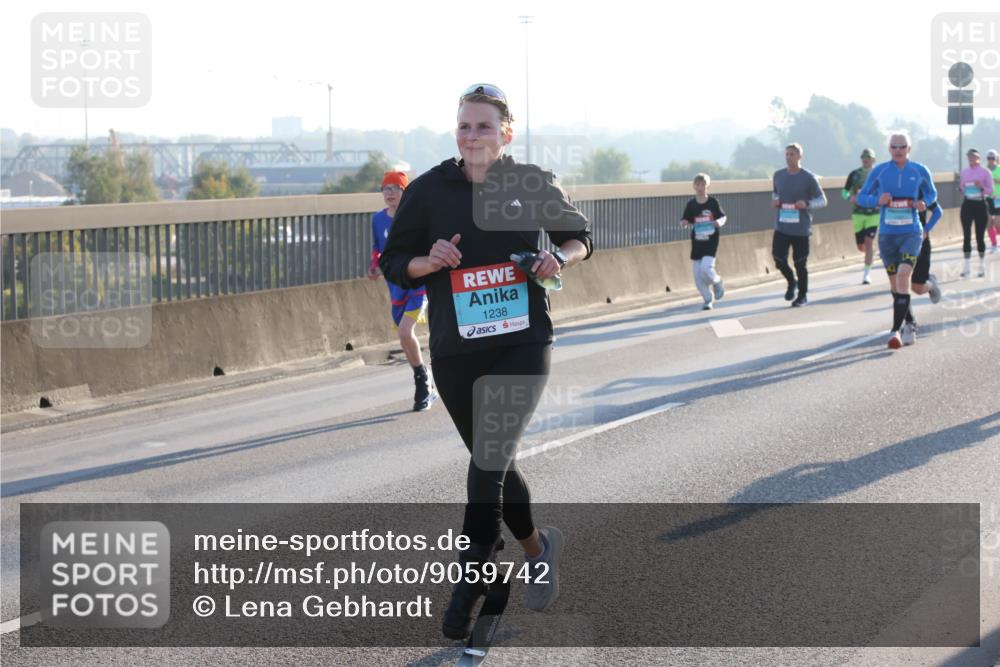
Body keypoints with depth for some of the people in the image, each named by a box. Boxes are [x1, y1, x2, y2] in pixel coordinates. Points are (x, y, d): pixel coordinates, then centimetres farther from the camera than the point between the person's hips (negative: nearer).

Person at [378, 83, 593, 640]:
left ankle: (467, 591, -7)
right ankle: (538, 547, 40)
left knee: (489, 462, -16)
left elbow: (578, 235, 14)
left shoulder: (532, 185, 0)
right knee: (494, 463, 13)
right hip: (455, 352, 2)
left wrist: (561, 258, -7)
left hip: (524, 344, -2)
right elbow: (394, 263, 5)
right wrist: (429, 261, -15)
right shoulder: (429, 191, -1)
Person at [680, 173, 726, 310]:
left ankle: (717, 282, 12)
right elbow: (686, 220, 8)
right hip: (697, 242, 3)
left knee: (706, 267, -21)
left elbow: (723, 216, 6)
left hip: (711, 242, -3)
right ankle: (707, 300, 18)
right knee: (697, 272, 2)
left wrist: (719, 222, -16)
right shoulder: (691, 204, 2)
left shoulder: (713, 202, -4)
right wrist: (684, 223, -15)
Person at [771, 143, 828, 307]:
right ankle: (791, 282, 26)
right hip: (781, 227, 4)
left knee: (800, 264, 2)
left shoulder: (808, 177, -7)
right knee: (779, 259, -4)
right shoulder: (778, 175, 7)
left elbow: (822, 200, -2)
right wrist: (774, 200, 1)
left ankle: (802, 296, 19)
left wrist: (806, 204, -20)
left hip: (800, 229, -4)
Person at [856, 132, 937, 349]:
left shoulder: (919, 171, 1)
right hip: (887, 234, 2)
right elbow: (861, 197, 7)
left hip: (911, 233, -2)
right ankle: (910, 324, 31)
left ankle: (896, 329, -22)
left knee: (903, 275, -21)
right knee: (894, 282, 10)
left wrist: (924, 203, -6)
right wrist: (877, 200, -15)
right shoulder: (879, 171, 1)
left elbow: (932, 194, 17)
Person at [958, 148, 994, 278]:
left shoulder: (985, 172, -2)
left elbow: (990, 191, -2)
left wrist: (981, 187, -20)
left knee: (980, 236, 2)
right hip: (967, 205, 3)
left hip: (981, 205, -3)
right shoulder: (964, 172, 9)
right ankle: (967, 266, -3)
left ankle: (982, 266, 14)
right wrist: (962, 190, -4)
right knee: (966, 236, -4)